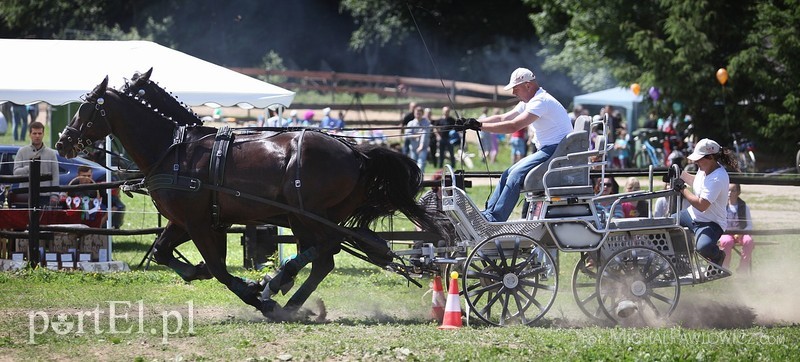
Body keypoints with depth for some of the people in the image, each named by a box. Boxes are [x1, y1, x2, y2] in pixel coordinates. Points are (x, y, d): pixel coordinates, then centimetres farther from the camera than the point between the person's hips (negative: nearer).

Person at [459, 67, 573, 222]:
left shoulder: (541, 101, -17)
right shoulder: (529, 101, 16)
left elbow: (514, 126, -25)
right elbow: (502, 118, 16)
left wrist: (480, 126, -22)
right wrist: (475, 122, 3)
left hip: (557, 150, -11)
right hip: (547, 151, 11)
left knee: (516, 175, -21)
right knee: (508, 174, 6)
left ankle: (494, 219, -23)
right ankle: (488, 213, 4)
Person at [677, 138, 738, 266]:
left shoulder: (718, 178, -30)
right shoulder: (704, 169, -1)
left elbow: (701, 205, -34)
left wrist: (683, 190, -24)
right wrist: (681, 174, 8)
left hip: (711, 223, -9)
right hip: (693, 215, 9)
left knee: (704, 247, -37)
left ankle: (718, 256, -1)